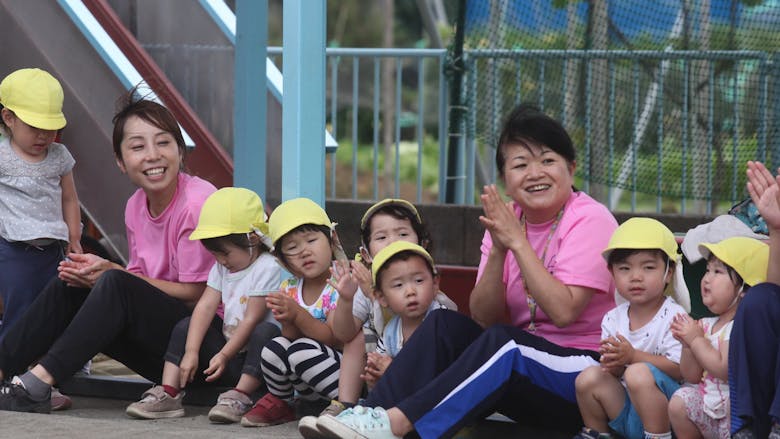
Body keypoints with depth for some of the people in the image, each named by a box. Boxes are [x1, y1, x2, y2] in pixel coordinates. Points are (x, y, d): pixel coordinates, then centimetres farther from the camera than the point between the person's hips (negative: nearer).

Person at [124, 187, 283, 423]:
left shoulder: (267, 268, -15)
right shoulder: (222, 267, 10)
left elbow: (252, 320, -18)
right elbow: (205, 306, -2)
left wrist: (224, 355, -19)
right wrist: (191, 351, -13)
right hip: (228, 342, 7)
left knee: (265, 332, -36)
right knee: (186, 326, 0)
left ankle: (240, 398, -38)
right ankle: (168, 393, -15)